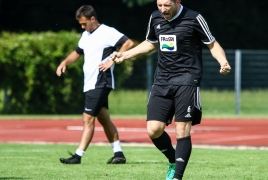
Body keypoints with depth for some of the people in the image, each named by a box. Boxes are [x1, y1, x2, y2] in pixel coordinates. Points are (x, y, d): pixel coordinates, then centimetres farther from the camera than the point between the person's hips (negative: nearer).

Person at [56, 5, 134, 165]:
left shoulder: (107, 32, -12)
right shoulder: (86, 35, 15)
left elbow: (129, 43, -19)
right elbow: (78, 52, 30)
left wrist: (113, 60, -22)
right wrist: (65, 62, 12)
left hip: (100, 84, -10)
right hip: (90, 84, 10)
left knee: (88, 119, -10)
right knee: (104, 119, 12)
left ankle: (78, 156, -11)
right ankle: (119, 154, 17)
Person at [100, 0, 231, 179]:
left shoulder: (194, 18, -8)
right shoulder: (155, 18, 8)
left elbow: (213, 44, -1)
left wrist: (223, 62, -20)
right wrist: (124, 55, 21)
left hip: (186, 79, -5)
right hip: (162, 82, 5)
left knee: (182, 130, -11)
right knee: (154, 129, -5)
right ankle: (173, 162, 22)